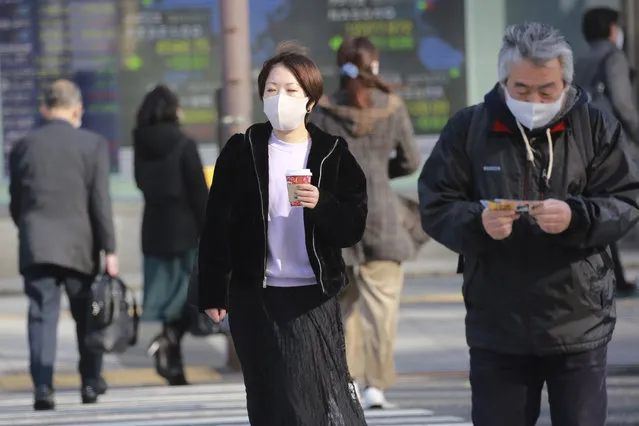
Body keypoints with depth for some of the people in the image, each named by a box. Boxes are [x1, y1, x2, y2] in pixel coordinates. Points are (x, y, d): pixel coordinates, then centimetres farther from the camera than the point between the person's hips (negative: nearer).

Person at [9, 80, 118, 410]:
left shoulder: (23, 146, 5)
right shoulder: (93, 144, -2)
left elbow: (16, 203, 9)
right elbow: (100, 201, -6)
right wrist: (109, 249, -3)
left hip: (36, 246, 1)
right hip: (80, 245, -1)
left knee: (42, 317, -1)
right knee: (86, 316, 14)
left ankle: (43, 386, -13)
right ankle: (90, 383, 23)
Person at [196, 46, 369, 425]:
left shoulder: (333, 155, 2)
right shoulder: (242, 152, 2)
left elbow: (353, 229, -2)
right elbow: (217, 227, 2)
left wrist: (322, 205, -21)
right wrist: (212, 293, -2)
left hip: (314, 298, -1)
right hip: (256, 298, 1)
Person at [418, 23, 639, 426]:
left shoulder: (596, 127, 1)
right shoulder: (467, 129, 2)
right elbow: (435, 207, 0)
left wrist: (576, 217, -22)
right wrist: (477, 223, -22)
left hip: (579, 325, -1)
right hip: (497, 328, 1)